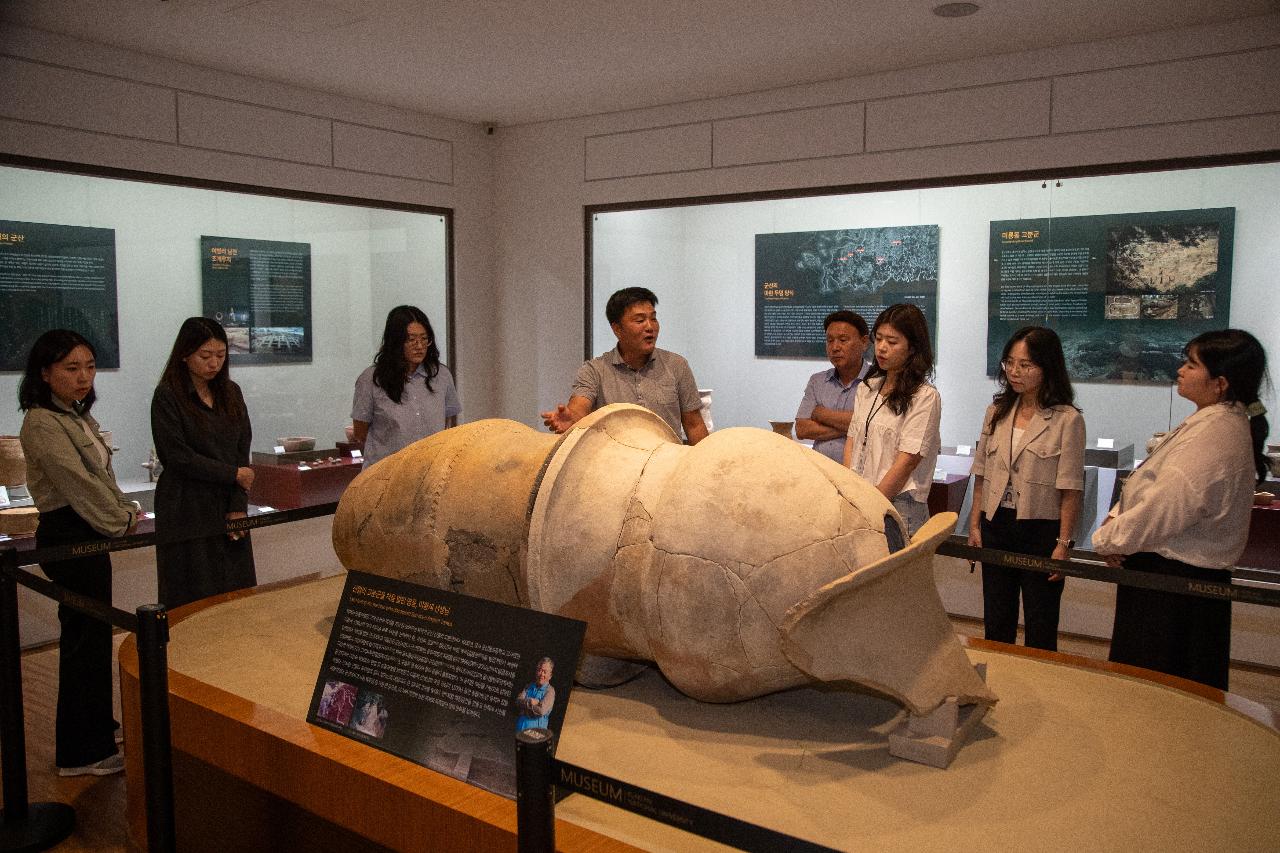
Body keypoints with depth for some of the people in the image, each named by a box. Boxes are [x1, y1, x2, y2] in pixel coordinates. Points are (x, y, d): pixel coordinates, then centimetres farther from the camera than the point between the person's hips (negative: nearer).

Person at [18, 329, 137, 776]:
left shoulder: (79, 417, 12)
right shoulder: (42, 424, -17)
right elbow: (77, 482, -20)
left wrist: (124, 509, 4)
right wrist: (121, 521, -12)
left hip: (89, 535, 10)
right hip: (67, 537, -10)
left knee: (91, 634, 19)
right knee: (87, 639, -4)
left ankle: (95, 722, 36)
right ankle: (82, 752, 6)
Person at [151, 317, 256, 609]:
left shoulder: (231, 393, 9)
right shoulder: (167, 396, -6)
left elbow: (243, 451, 5)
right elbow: (178, 457, -12)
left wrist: (238, 507, -4)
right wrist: (234, 475, -8)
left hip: (229, 511, 5)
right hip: (189, 514, -5)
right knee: (194, 603, 1)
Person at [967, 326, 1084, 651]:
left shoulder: (1067, 419, -9)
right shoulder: (997, 412, 7)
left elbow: (1071, 490, -10)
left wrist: (1064, 543, -12)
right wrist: (975, 524, 7)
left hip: (1041, 528, -5)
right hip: (996, 526, 5)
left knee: (1040, 630, 7)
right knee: (996, 624, 14)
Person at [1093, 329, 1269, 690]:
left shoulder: (1216, 433, -23)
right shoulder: (1209, 422, 11)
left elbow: (1165, 508, -25)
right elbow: (1152, 485, 16)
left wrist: (1108, 538, -11)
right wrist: (1117, 517, 1)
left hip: (1177, 580, -10)